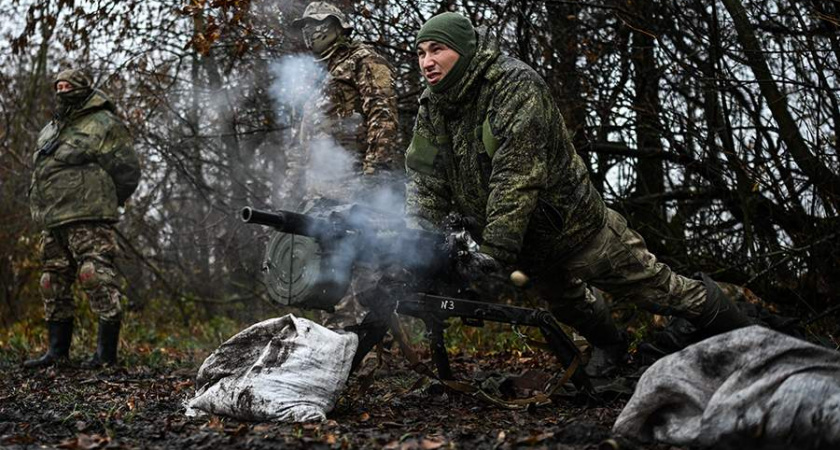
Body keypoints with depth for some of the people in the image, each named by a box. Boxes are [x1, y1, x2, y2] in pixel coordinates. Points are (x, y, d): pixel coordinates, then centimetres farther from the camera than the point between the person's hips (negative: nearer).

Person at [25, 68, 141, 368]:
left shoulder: (104, 124, -2)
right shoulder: (49, 131, 23)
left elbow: (127, 172, -5)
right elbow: (39, 172, 28)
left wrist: (100, 202, 0)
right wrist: (40, 209, 14)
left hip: (87, 220, -8)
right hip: (52, 223, 9)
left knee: (96, 278, -14)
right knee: (53, 284, 11)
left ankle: (107, 351, -11)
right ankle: (57, 349, 19)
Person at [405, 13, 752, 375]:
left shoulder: (515, 83, -26)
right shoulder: (431, 108, -4)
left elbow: (517, 174, -33)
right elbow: (425, 178, -9)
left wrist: (496, 247, -38)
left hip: (573, 224, -7)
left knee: (657, 289, 1)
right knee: (566, 303, 29)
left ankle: (740, 336, 22)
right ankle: (608, 344, 59)